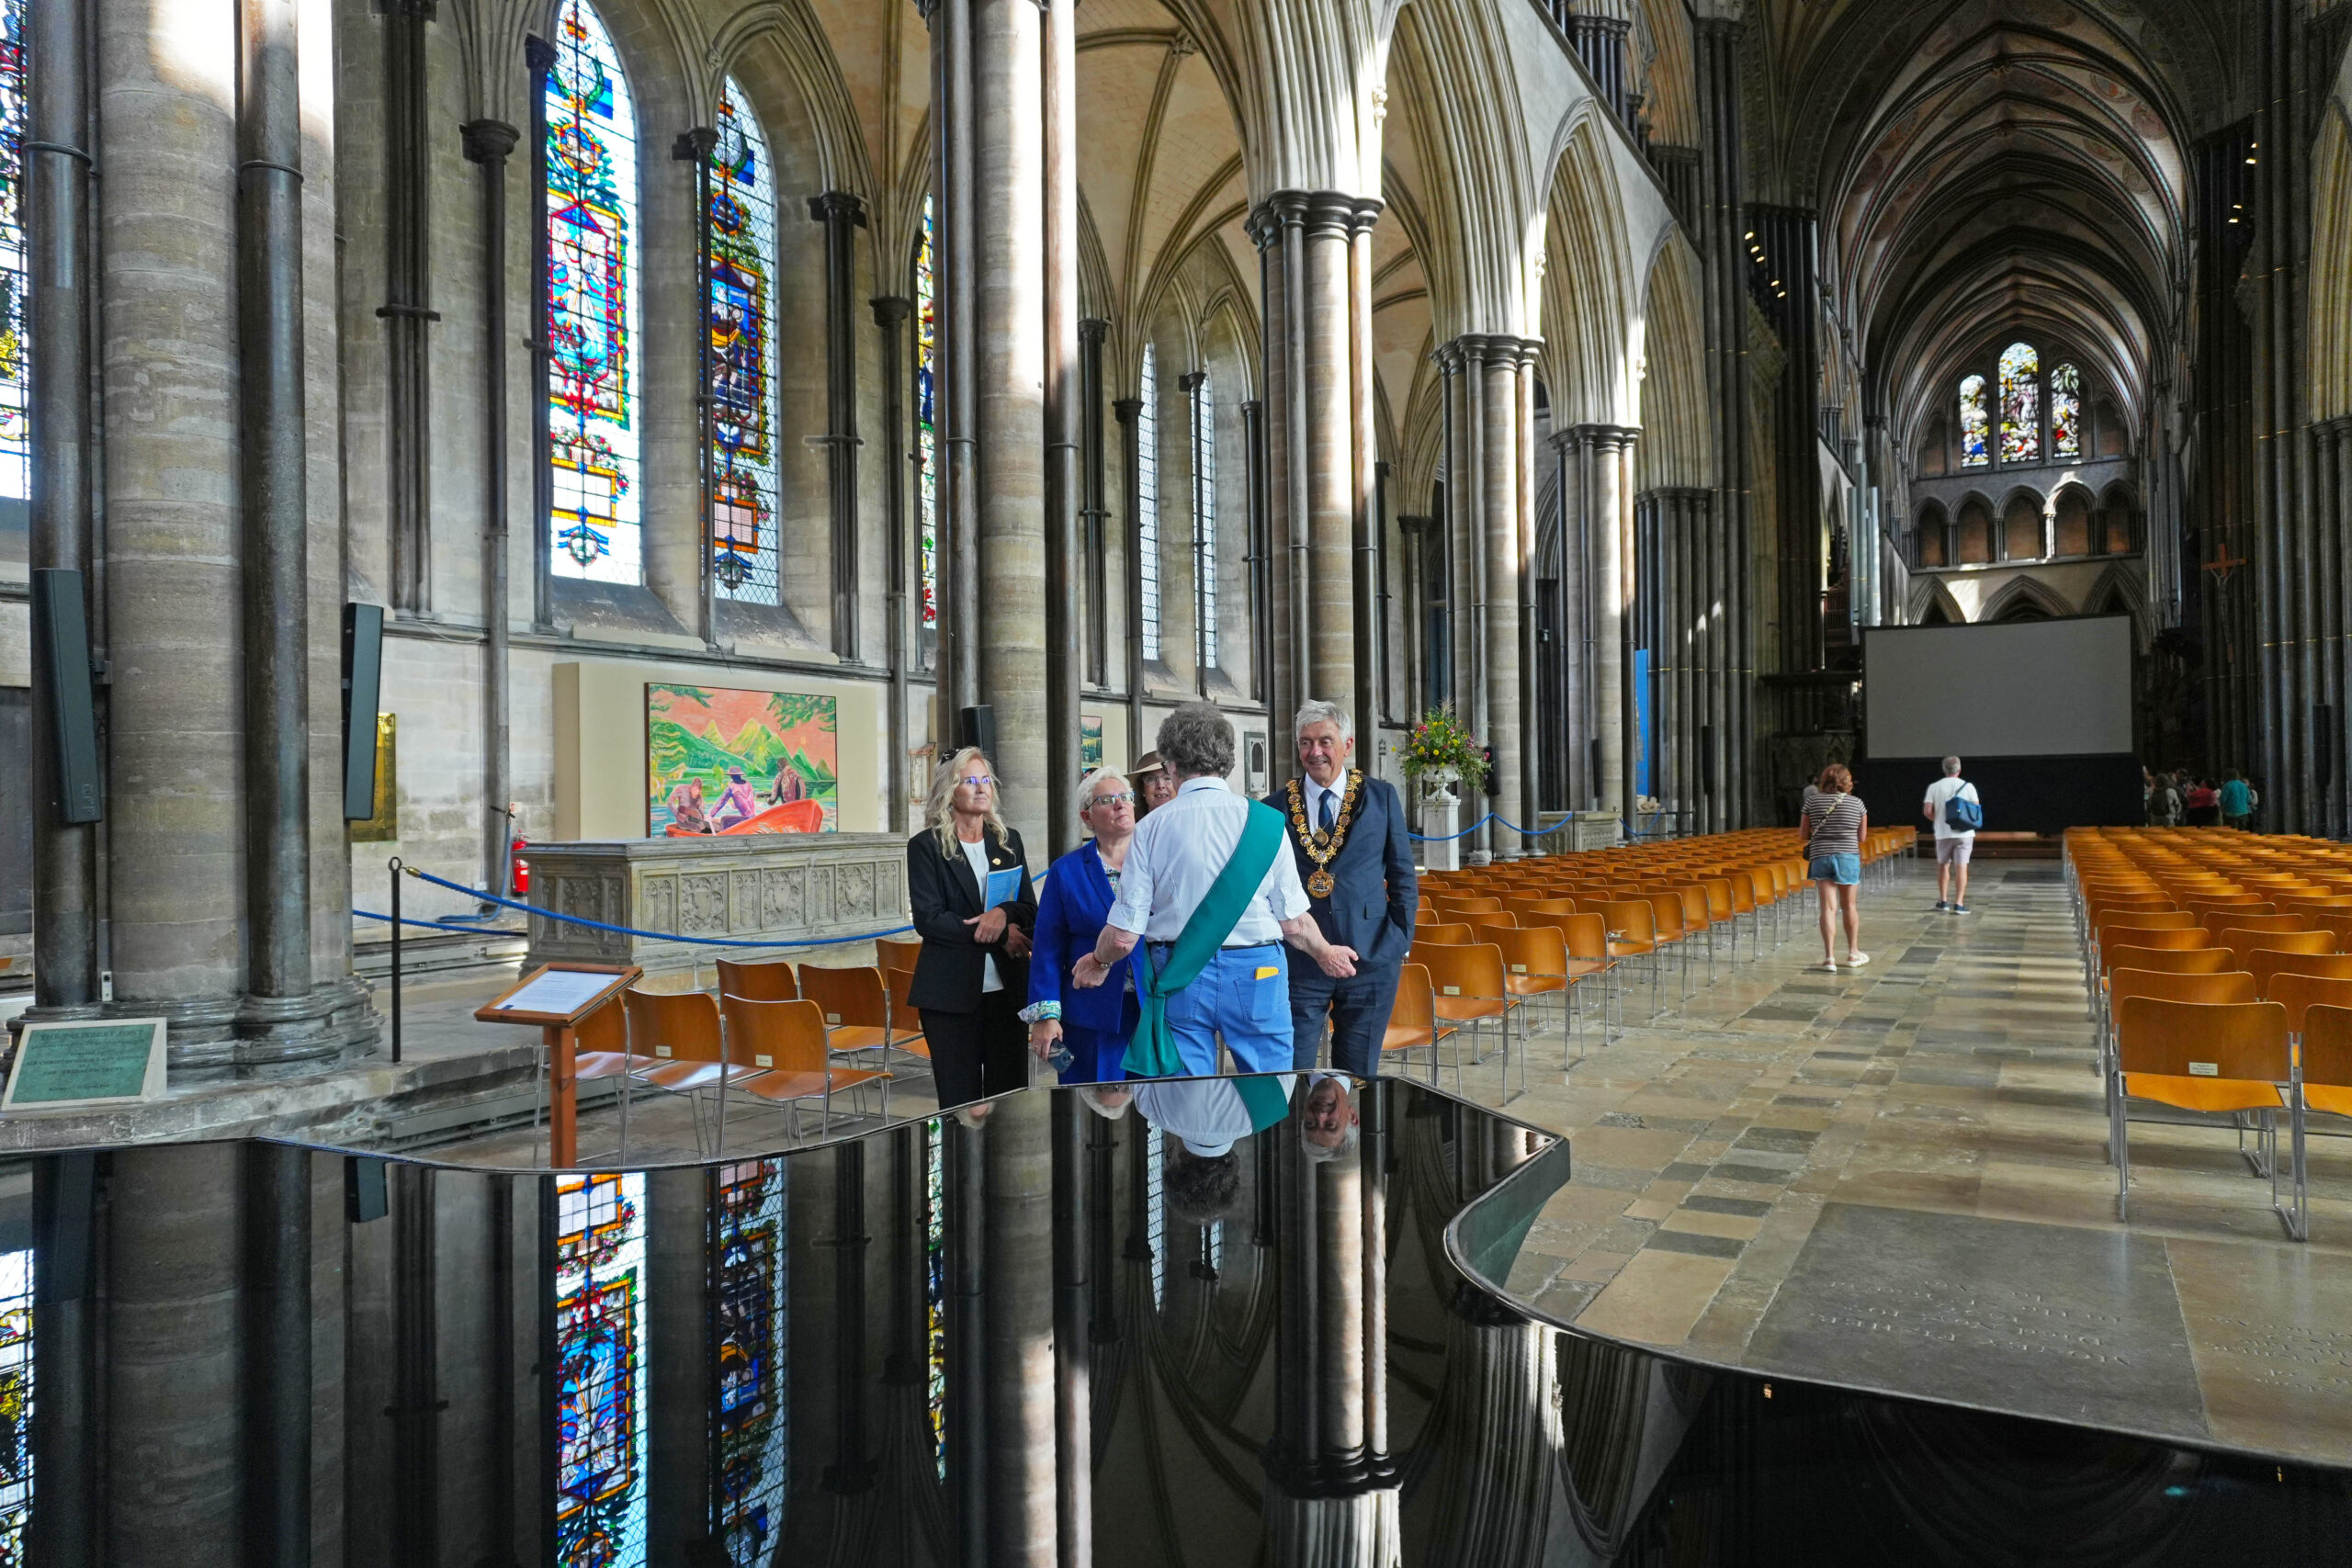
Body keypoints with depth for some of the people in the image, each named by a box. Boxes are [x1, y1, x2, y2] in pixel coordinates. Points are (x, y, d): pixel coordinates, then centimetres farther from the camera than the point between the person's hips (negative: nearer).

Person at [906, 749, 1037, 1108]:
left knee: (1010, 1094, 5)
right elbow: (927, 919, -9)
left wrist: (1004, 912, -14)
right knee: (960, 1100, 1)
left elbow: (1030, 910, 10)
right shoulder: (925, 846, 0)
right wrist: (1000, 935, -12)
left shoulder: (1009, 841, 13)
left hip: (1007, 987, 4)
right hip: (951, 992, -4)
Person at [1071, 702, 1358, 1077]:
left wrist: (1100, 962, 17)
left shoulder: (1153, 827, -4)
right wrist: (1325, 954, 20)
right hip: (1256, 975, 0)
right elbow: (1293, 922, -1)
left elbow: (1122, 936, -5)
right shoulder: (1267, 822, -4)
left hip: (1180, 978, 1)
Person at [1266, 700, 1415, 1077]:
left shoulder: (1381, 797, 4)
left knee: (1358, 1078, 10)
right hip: (1298, 960, 0)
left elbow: (1402, 876, 8)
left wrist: (1400, 941, 1)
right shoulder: (1275, 808, 3)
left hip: (1369, 959, 0)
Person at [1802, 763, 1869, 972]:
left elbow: (1805, 834, 5)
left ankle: (1829, 956, -11)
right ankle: (1853, 953, 26)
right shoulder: (1857, 804, 0)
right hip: (1848, 857, 0)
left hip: (1820, 856, 0)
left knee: (1828, 907, -1)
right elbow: (1862, 837, 6)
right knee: (1850, 905, 14)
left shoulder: (1812, 801, 0)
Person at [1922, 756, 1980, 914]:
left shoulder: (1934, 787, 0)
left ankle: (1943, 901, 20)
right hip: (1964, 833, -1)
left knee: (1943, 865, 16)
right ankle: (1959, 904, -6)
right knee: (1961, 867, -2)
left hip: (1943, 833, 1)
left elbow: (1927, 811, -4)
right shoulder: (1968, 786, -2)